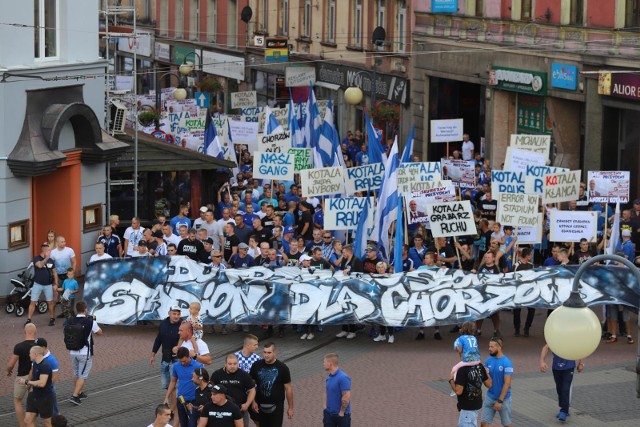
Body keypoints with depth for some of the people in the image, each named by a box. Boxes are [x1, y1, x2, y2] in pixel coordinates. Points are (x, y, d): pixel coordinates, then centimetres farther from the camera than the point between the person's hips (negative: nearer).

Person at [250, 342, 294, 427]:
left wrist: (290, 408, -3)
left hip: (276, 406, -3)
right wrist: (253, 401, -3)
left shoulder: (282, 368, -10)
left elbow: (288, 388, -5)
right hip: (261, 406, 3)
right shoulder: (256, 366, -4)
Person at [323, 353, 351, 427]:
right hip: (329, 413, 8)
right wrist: (325, 407, 11)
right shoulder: (329, 377, 6)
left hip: (341, 415, -8)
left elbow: (346, 397, -23)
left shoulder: (343, 378, -21)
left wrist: (341, 412, -17)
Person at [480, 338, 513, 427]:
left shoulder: (507, 363, -17)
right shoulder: (489, 361, 1)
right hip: (490, 397, 5)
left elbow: (507, 383, -18)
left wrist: (500, 401, -19)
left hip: (503, 399, -5)